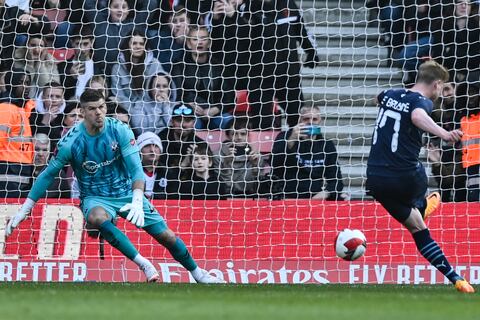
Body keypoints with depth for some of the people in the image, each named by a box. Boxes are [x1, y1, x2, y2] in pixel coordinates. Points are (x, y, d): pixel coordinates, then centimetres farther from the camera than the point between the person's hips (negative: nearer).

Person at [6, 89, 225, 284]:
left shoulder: (120, 131, -13)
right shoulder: (71, 142, -15)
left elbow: (136, 169, -15)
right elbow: (48, 175, -5)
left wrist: (137, 201, -33)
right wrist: (24, 210, -6)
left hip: (126, 193, 2)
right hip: (95, 198, -2)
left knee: (165, 234, -3)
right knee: (96, 218, -39)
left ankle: (198, 274, 21)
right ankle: (143, 264, -35)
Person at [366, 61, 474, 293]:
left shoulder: (390, 95, 10)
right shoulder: (421, 101, -12)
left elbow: (379, 98, 37)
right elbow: (417, 116, -38)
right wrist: (443, 133, -55)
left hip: (376, 179, 8)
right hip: (405, 177, -7)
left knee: (417, 227, 17)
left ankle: (453, 276, 19)